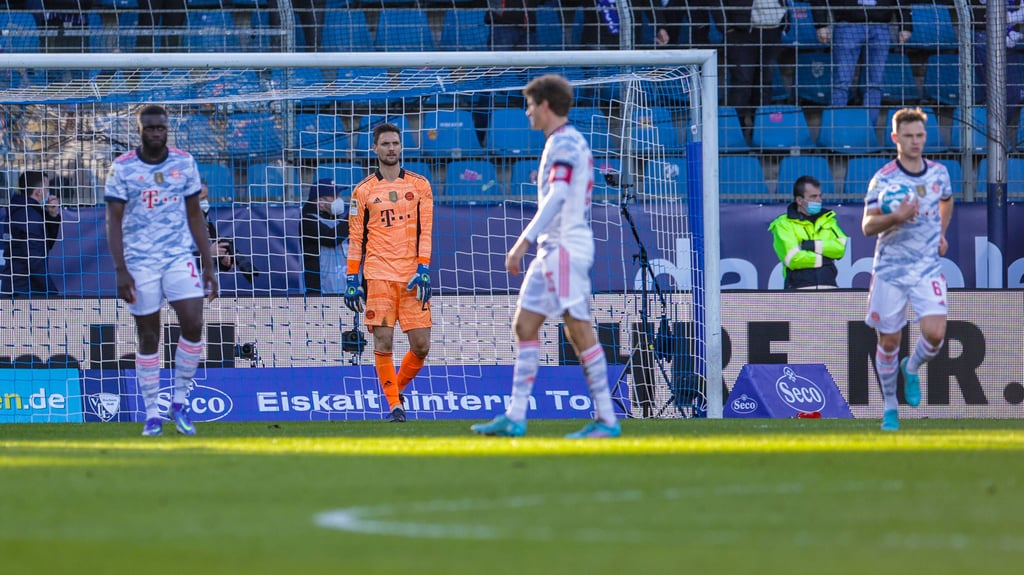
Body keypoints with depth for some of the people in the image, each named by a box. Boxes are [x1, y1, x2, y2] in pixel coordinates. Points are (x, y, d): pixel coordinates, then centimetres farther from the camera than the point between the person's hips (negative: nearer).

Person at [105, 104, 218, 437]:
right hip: (140, 262, -2)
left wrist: (208, 265, 6)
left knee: (193, 324, -13)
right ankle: (152, 414, 11)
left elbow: (195, 216, 10)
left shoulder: (185, 163, 4)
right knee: (148, 337, 2)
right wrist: (121, 270, -14)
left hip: (179, 257, 2)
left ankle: (179, 403, 3)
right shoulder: (122, 168, -4)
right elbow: (114, 221, -5)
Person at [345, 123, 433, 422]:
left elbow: (425, 230, 5)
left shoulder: (420, 185, 8)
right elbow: (355, 237, 7)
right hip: (378, 276, -1)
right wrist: (352, 279, 2)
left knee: (421, 346, -2)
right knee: (383, 341, -8)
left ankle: (398, 388, 22)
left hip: (412, 275, 1)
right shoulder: (363, 190, 6)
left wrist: (423, 269, -6)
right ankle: (394, 404, 1)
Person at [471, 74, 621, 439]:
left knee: (580, 332, -10)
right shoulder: (569, 142, 19)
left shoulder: (563, 142, -11)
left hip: (565, 246, -10)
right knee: (525, 326, 8)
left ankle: (607, 420, -9)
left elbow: (558, 196, -23)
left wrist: (524, 241, -27)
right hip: (553, 249, 10)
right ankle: (515, 417, 6)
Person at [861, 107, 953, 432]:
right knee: (888, 341, 5)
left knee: (935, 333, -16)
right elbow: (867, 226, -14)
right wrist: (896, 218, -31)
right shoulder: (883, 180, -10)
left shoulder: (939, 173, 3)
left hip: (928, 269, 2)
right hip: (890, 270, -2)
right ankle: (890, 408, 23)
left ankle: (912, 369, 17)